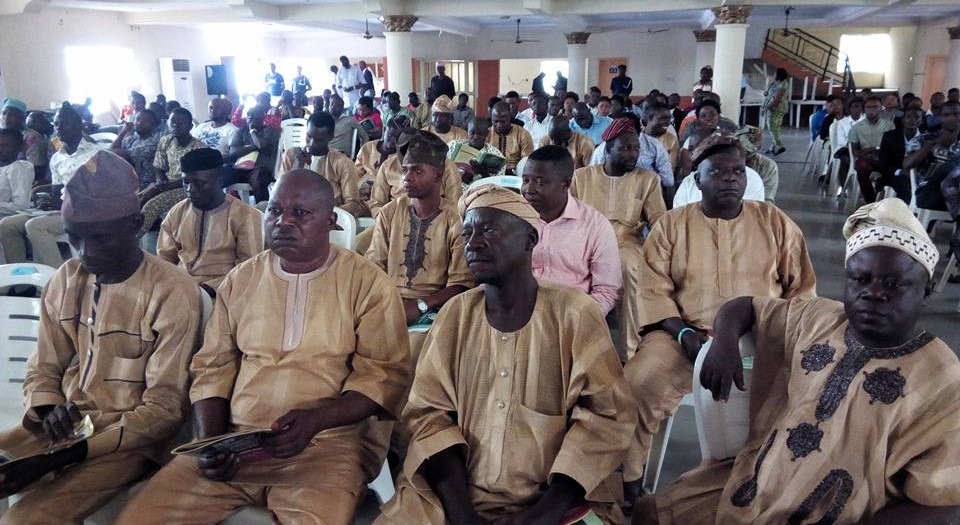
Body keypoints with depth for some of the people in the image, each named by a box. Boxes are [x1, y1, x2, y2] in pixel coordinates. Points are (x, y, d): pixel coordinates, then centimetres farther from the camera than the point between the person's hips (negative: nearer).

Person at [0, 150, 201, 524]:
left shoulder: (172, 293, -14)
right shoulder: (64, 281, 4)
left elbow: (163, 408, -13)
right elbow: (43, 370, 13)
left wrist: (73, 452, -20)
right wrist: (48, 410, -10)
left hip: (127, 439, -6)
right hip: (61, 428, 6)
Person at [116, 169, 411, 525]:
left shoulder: (367, 282, -1)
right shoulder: (239, 280, 12)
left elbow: (386, 375, -5)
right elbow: (212, 368, 13)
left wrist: (315, 419, -18)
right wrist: (210, 440, -3)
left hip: (327, 444, -3)